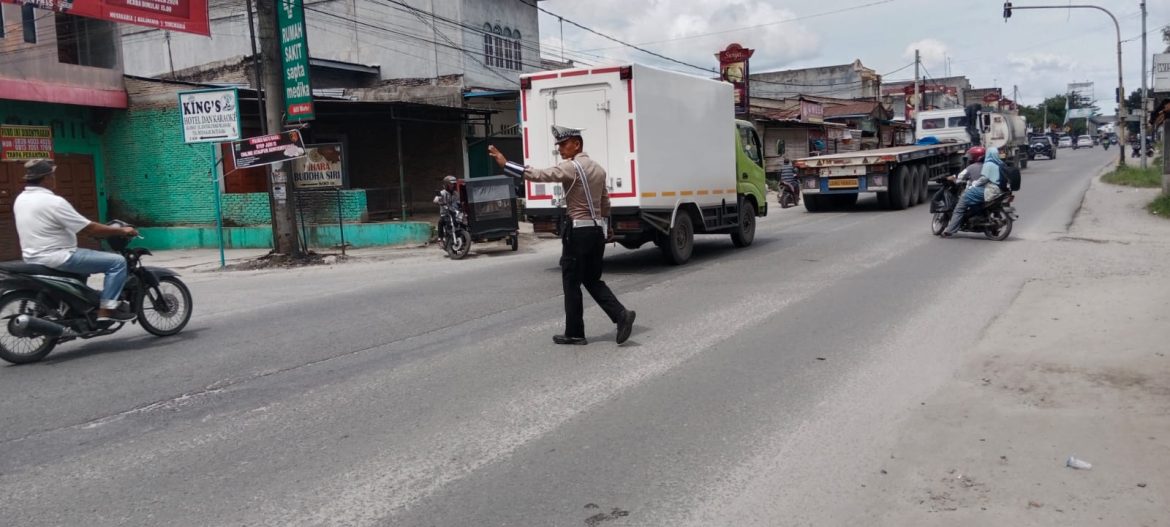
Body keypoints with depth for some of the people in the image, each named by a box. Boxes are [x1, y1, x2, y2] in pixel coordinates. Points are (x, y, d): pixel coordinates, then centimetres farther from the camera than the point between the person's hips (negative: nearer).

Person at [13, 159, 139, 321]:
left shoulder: (20, 199, 8)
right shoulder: (53, 202, -21)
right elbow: (89, 229, -19)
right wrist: (121, 231, -7)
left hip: (33, 258, 10)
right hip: (56, 257, -10)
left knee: (81, 258, 38)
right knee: (117, 261, -11)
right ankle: (106, 310, -15)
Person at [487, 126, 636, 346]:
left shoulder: (571, 167, -13)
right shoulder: (598, 168, 14)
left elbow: (540, 175, -23)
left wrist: (506, 164, -22)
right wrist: (607, 227, 32)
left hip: (578, 230, -8)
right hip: (597, 229, 8)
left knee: (571, 283, 2)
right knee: (592, 280, 16)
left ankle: (574, 333, 8)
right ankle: (621, 314, 0)